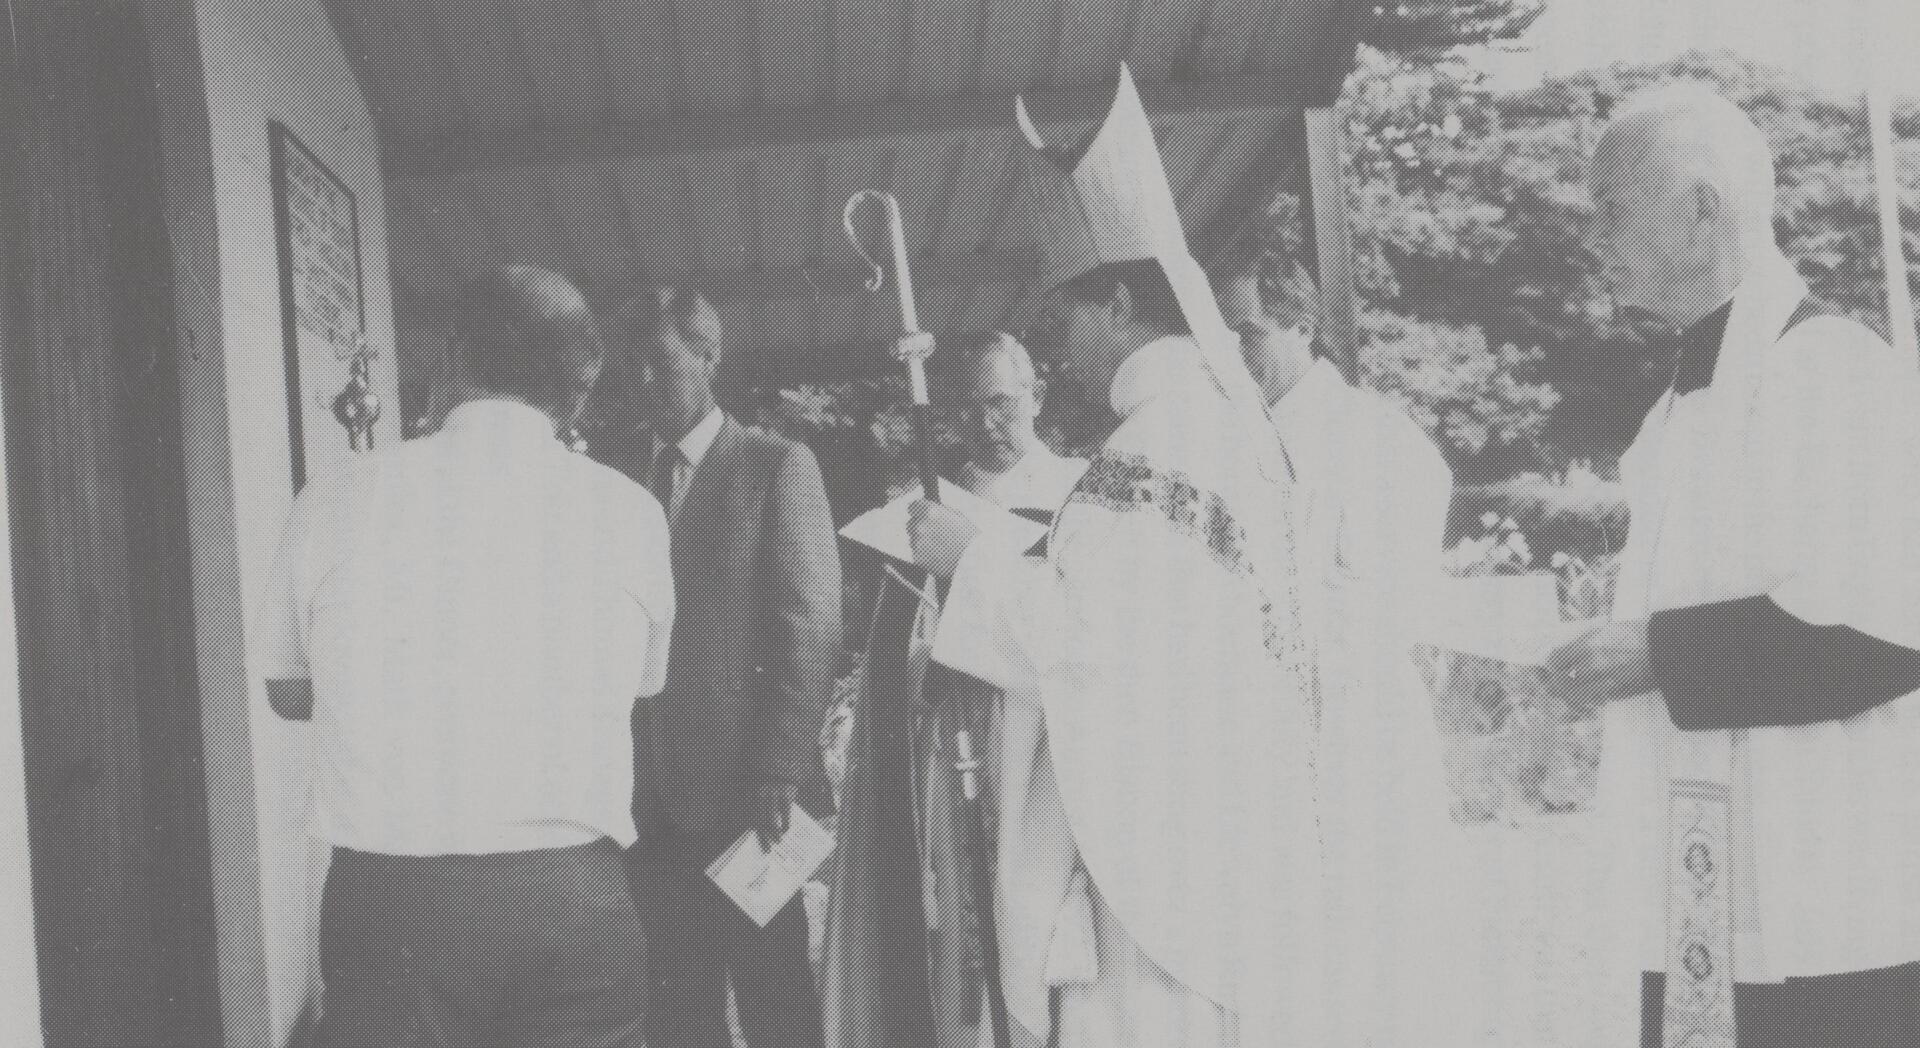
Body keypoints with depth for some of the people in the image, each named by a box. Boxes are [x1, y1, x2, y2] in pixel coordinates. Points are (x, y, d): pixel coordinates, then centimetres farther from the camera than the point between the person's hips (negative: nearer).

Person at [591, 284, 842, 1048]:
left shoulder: (777, 466, -1)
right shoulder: (612, 470, 11)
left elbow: (812, 625, -6)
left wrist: (781, 768, -14)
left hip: (746, 787, -3)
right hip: (647, 790, 4)